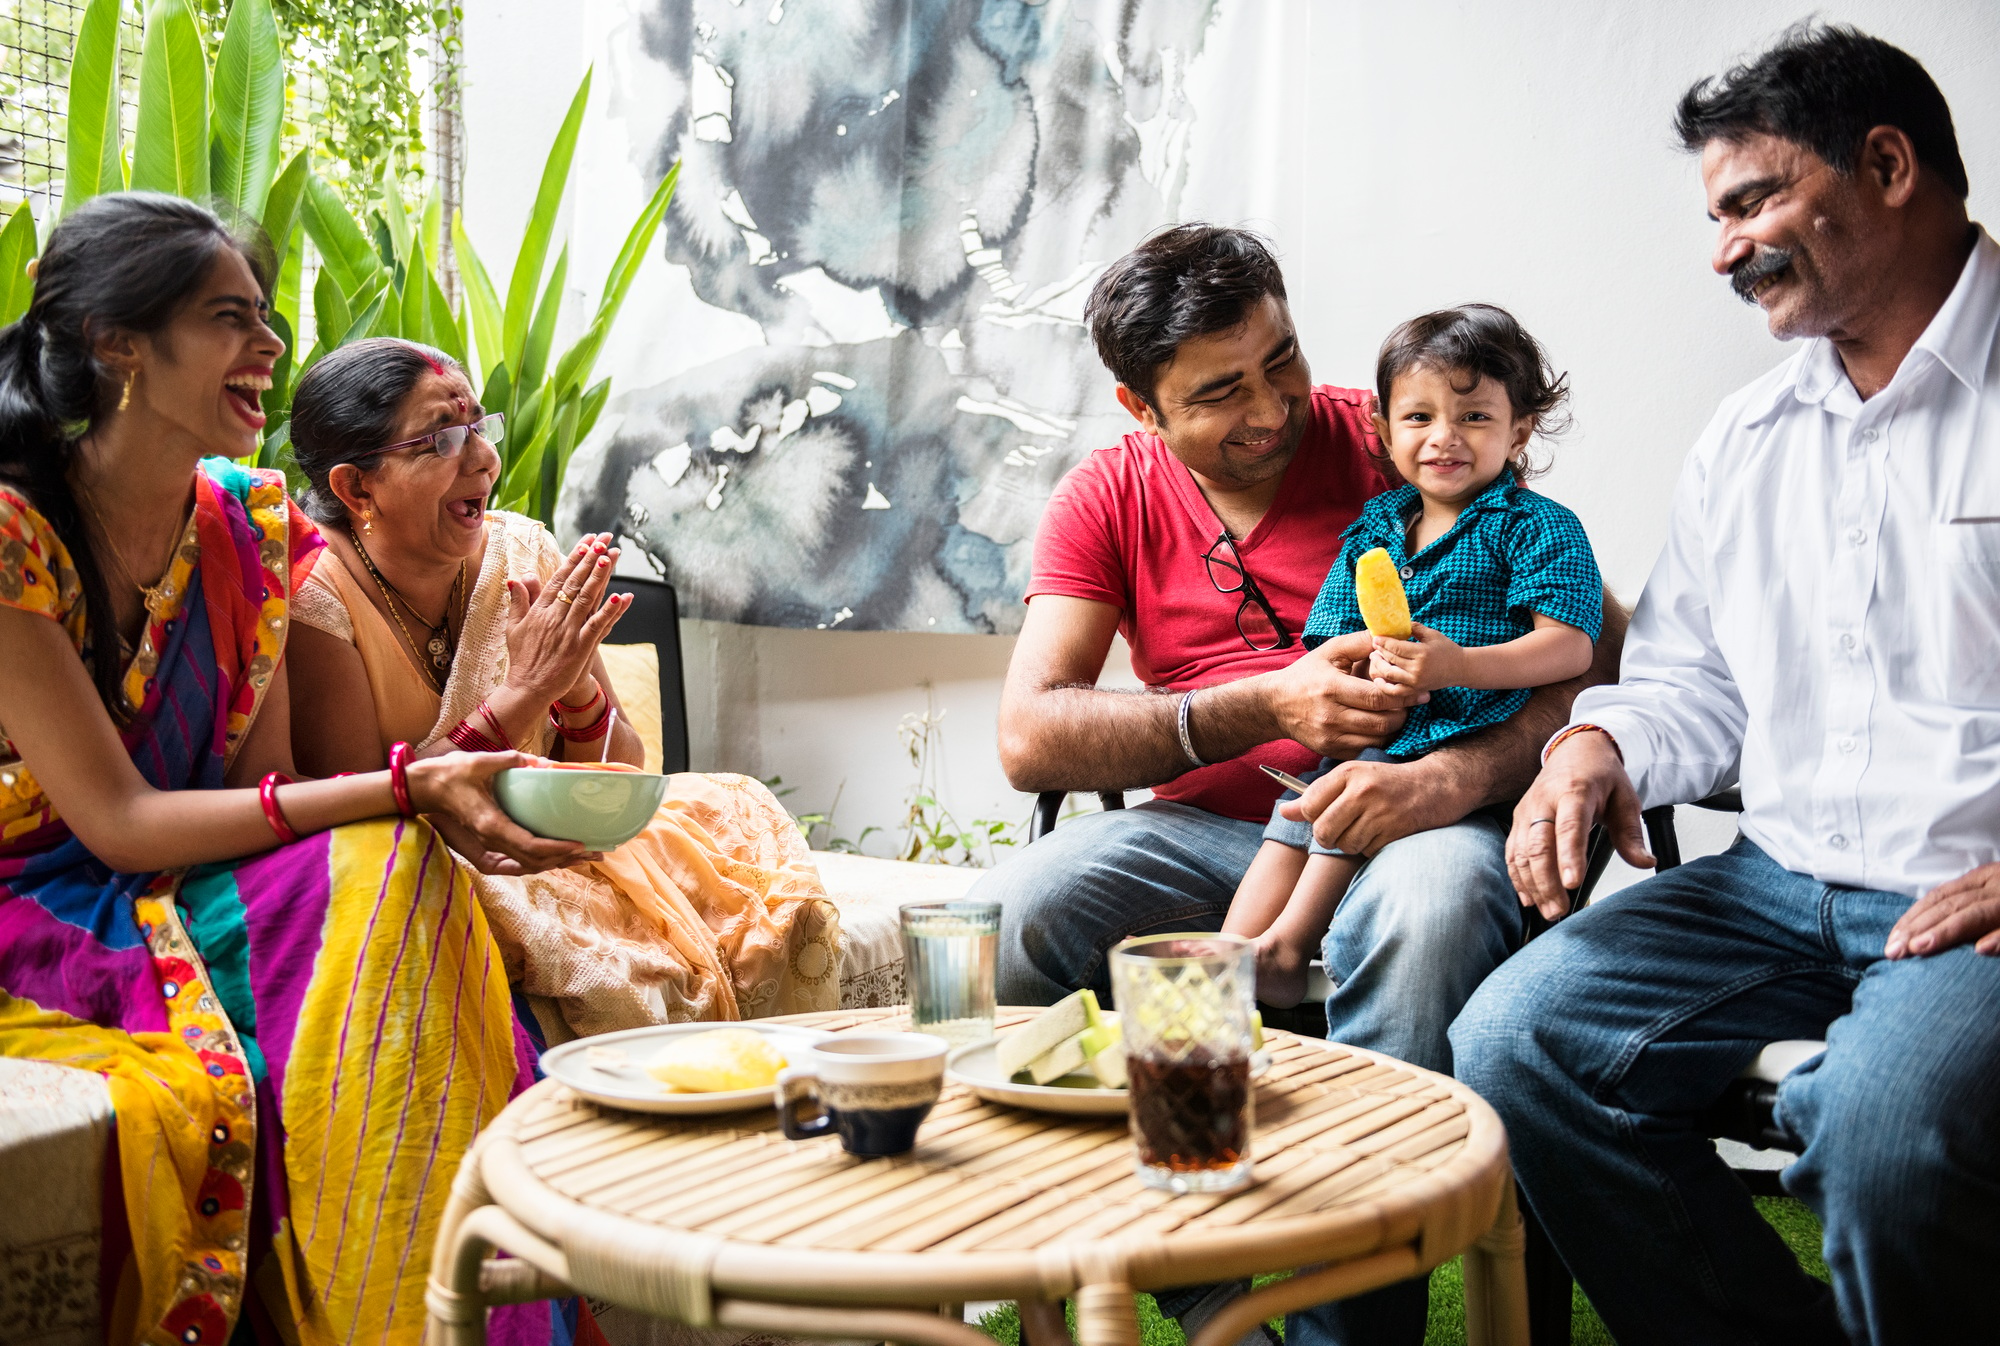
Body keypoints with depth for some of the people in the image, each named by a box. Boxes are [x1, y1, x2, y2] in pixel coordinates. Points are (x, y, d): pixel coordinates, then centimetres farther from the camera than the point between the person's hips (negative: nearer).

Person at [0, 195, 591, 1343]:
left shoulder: (248, 525, 3)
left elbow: (257, 790, 0)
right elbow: (118, 820, -20)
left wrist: (437, 794, -21)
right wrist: (404, 786, -28)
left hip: (179, 902, 6)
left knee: (393, 875, -23)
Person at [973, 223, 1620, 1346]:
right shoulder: (1112, 497, 6)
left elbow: (1598, 653, -7)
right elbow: (1029, 737, -6)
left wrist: (1448, 780, -26)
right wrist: (1262, 710, -16)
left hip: (1415, 817, -2)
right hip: (1208, 824, 3)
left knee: (1425, 914, -38)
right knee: (1000, 925, -25)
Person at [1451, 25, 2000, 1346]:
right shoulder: (1746, 439, 19)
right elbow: (1691, 678, 23)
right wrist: (1601, 742, 1)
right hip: (1784, 881, 7)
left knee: (1883, 1122, -34)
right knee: (1512, 1040, -12)